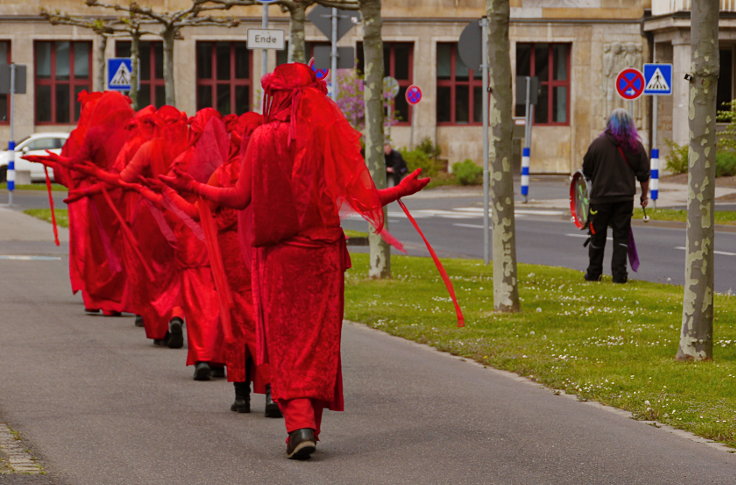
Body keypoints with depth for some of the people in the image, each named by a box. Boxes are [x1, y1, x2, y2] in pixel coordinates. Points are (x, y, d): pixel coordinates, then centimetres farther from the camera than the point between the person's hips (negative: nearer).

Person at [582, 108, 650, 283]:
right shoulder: (635, 146, -1)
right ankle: (619, 274, 1)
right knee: (621, 236, 6)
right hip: (625, 197, 1)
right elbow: (644, 173, 4)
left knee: (597, 236, 9)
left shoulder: (598, 143, -5)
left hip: (600, 196, -1)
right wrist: (645, 195, 16)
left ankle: (594, 273, 18)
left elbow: (587, 170, 2)